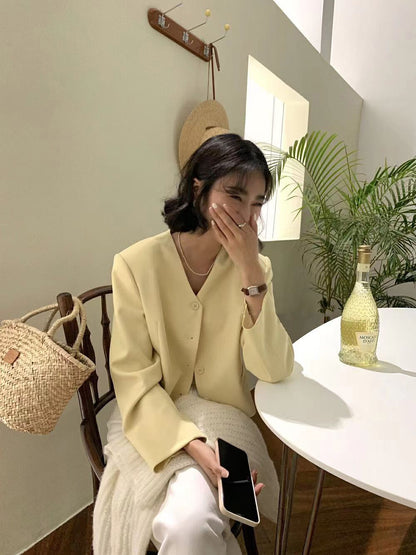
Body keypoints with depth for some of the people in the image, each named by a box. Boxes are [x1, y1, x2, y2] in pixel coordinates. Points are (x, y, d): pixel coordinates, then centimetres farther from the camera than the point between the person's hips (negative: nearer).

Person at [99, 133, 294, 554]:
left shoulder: (254, 267, -6)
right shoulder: (137, 264, -14)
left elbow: (274, 371, -15)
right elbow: (134, 380, -11)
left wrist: (250, 273, -24)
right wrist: (191, 443, -24)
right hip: (156, 425, -1)